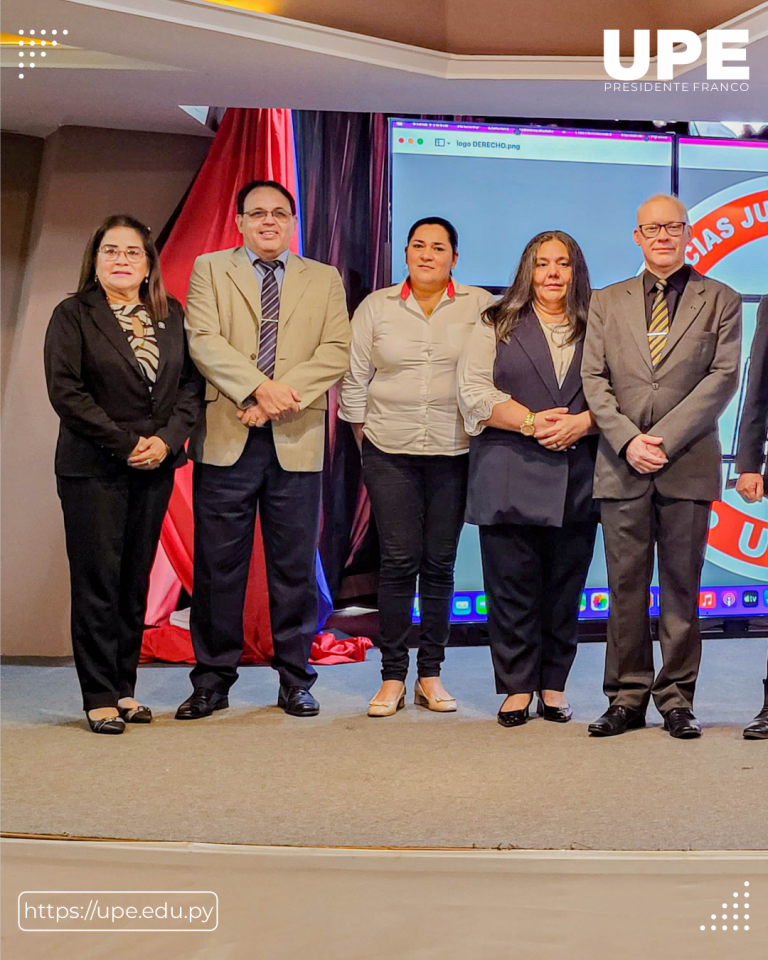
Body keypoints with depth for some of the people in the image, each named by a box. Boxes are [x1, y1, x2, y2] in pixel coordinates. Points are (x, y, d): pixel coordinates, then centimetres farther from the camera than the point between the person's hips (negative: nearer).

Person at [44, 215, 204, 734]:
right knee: (98, 583, -2)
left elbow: (192, 383, 7)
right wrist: (124, 444, -13)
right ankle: (100, 698, 6)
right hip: (93, 470, -4)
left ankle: (125, 690, 16)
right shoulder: (73, 315, 0)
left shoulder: (172, 315, 11)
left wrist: (168, 440, -9)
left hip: (155, 467, 4)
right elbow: (65, 390, -9)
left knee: (136, 581, 8)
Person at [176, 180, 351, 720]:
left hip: (296, 440, 1)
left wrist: (282, 396, -13)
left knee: (296, 566, 5)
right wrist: (258, 386, -18)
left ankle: (295, 680, 16)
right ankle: (213, 680, 14)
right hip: (226, 438, -1)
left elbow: (337, 351, 1)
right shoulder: (209, 270, 11)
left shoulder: (324, 280, 14)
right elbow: (204, 341, -4)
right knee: (218, 565, 2)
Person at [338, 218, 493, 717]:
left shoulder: (480, 306, 5)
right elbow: (354, 378, 10)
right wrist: (365, 436, 7)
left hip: (454, 452, 0)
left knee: (440, 563, 4)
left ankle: (431, 674, 14)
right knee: (399, 560, -3)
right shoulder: (376, 306, 8)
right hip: (390, 451, 0)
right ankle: (393, 677, 6)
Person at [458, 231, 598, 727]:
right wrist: (530, 422, -13)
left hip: (577, 479, 2)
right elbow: (475, 393, -2)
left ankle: (554, 686, 15)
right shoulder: (497, 325, 9)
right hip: (510, 477, -1)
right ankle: (517, 687, 9)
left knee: (566, 585, 5)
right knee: (512, 586, -1)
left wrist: (582, 422, -13)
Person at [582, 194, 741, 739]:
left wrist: (665, 439, -12)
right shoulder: (607, 303, 15)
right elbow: (594, 378, 6)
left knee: (682, 586, 3)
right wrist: (628, 440, -9)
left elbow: (723, 377, -2)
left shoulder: (720, 301, 8)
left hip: (688, 465, -1)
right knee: (626, 586, 4)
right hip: (622, 466, 2)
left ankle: (677, 699, 12)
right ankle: (627, 698, 12)